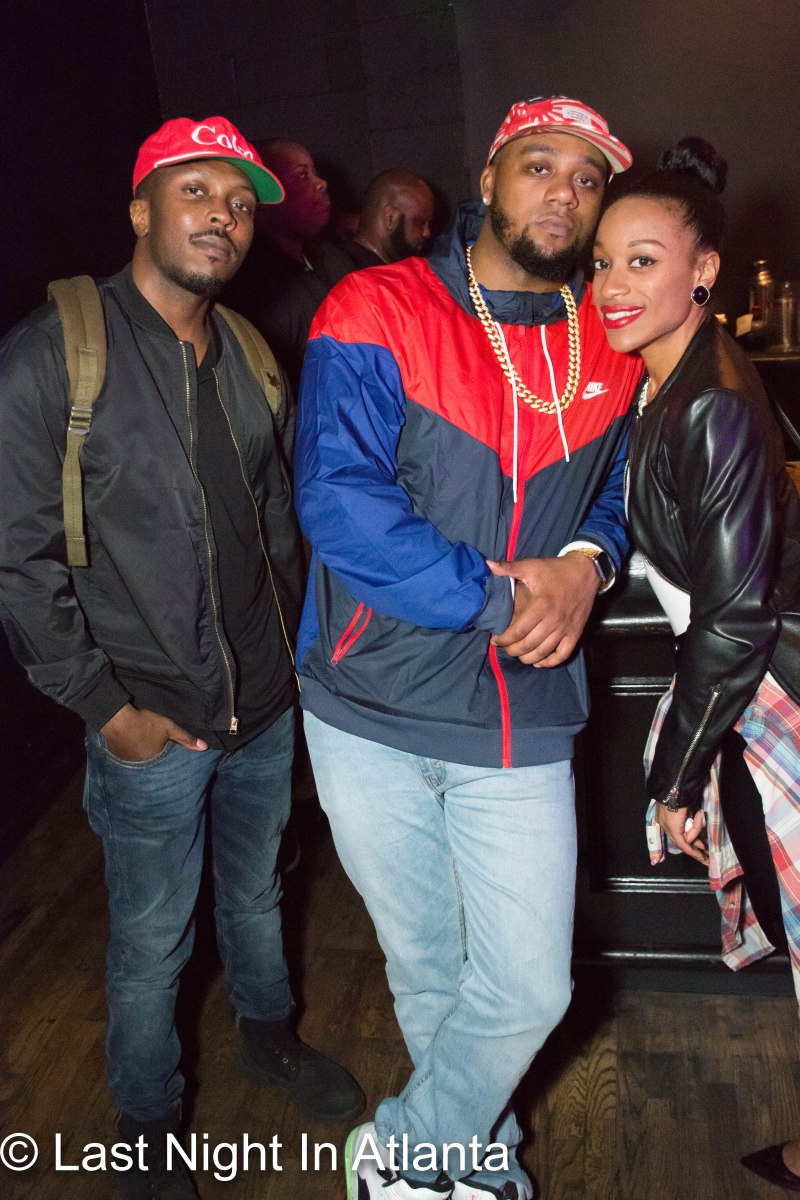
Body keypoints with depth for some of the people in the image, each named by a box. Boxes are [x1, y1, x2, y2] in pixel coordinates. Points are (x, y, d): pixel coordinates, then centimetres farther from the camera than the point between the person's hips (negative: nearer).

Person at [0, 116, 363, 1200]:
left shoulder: (249, 359, 6)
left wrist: (291, 647, 10)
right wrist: (105, 705, -13)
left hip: (267, 704, 5)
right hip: (154, 724, -5)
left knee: (257, 892, 25)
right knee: (151, 944, 13)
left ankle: (269, 1035, 52)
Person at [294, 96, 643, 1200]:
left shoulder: (610, 348, 5)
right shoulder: (374, 315, -8)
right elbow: (337, 500, -19)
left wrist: (585, 561, -8)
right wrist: (501, 597, -20)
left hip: (523, 725, 3)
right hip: (371, 709, -2)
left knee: (531, 992, 5)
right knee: (426, 974, 17)